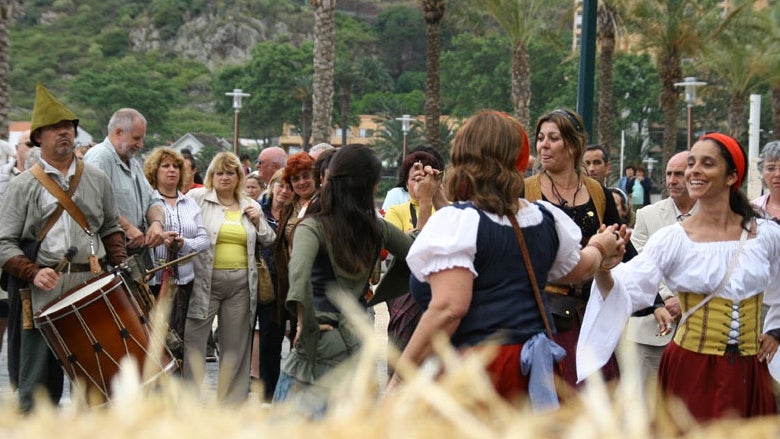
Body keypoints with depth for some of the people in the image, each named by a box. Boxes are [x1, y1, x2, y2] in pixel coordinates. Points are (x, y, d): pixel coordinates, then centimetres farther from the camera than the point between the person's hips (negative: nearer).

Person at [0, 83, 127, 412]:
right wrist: (33, 273, -16)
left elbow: (111, 228, 21)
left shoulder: (97, 180, 13)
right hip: (45, 292, -2)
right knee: (39, 385, 0)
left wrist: (121, 265, 4)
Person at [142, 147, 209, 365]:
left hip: (183, 280, 4)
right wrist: (158, 240, -21)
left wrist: (184, 244, -8)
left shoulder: (191, 204, 18)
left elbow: (204, 239, 11)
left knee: (177, 339, 3)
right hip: (150, 280, -4)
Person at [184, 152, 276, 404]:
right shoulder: (197, 198, 3)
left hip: (241, 284, 4)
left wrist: (258, 222, 3)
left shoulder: (251, 207, 15)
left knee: (236, 342, 8)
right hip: (205, 281, -3)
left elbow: (269, 242, 20)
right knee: (194, 340, -6)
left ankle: (232, 399, 17)